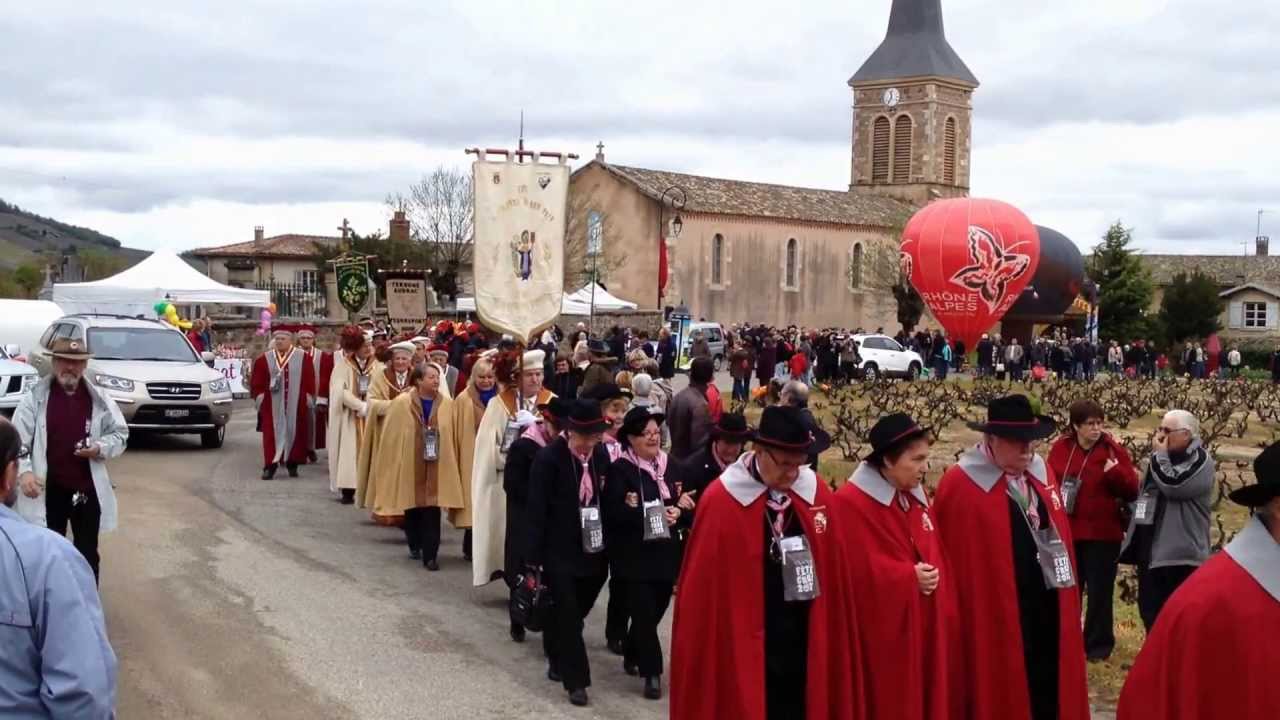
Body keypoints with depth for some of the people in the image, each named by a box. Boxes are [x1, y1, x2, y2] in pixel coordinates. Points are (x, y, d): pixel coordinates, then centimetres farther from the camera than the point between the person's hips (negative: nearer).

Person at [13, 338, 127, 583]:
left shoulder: (99, 399, 1)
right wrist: (24, 471, -20)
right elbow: (18, 439, -5)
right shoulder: (35, 397, -4)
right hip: (48, 490, -2)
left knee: (88, 553, 12)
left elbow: (120, 434, 9)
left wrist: (101, 448, -11)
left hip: (87, 489, 2)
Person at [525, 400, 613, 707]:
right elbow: (537, 511, -13)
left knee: (575, 613, 16)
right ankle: (576, 679, 7)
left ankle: (557, 658, 39)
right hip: (559, 553, -5)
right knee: (567, 616, 0)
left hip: (593, 551, 5)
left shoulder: (601, 455, 1)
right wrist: (534, 558, -14)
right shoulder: (548, 458, -15)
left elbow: (606, 501, 10)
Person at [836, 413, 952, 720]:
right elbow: (858, 571, -20)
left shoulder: (916, 497, 12)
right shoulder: (851, 503, -14)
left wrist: (932, 575, -4)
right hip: (882, 632, -7)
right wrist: (910, 577, -19)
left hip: (925, 627, 7)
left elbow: (934, 556, 14)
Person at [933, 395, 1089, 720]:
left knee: (1051, 693, 14)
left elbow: (1059, 536, 14)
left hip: (1049, 611, 6)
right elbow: (951, 558, -12)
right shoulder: (959, 485, -12)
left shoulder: (1042, 473, 10)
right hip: (994, 616, -6)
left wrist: (1068, 605, 13)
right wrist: (960, 613, -11)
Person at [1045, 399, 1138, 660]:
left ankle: (1099, 645, 17)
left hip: (1102, 534, -2)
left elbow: (1132, 491, -7)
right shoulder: (1060, 448, 0)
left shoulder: (1113, 450, -5)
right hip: (1066, 531, 3)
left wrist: (1116, 472, -23)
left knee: (1099, 592, 5)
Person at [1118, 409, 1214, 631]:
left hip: (1180, 554, -8)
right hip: (1150, 551, 8)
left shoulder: (1200, 460, -7)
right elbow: (1146, 496, 27)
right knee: (1150, 612, 13)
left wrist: (1160, 454, -10)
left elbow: (1173, 485, -23)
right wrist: (1133, 528, 18)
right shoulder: (1162, 459, 19)